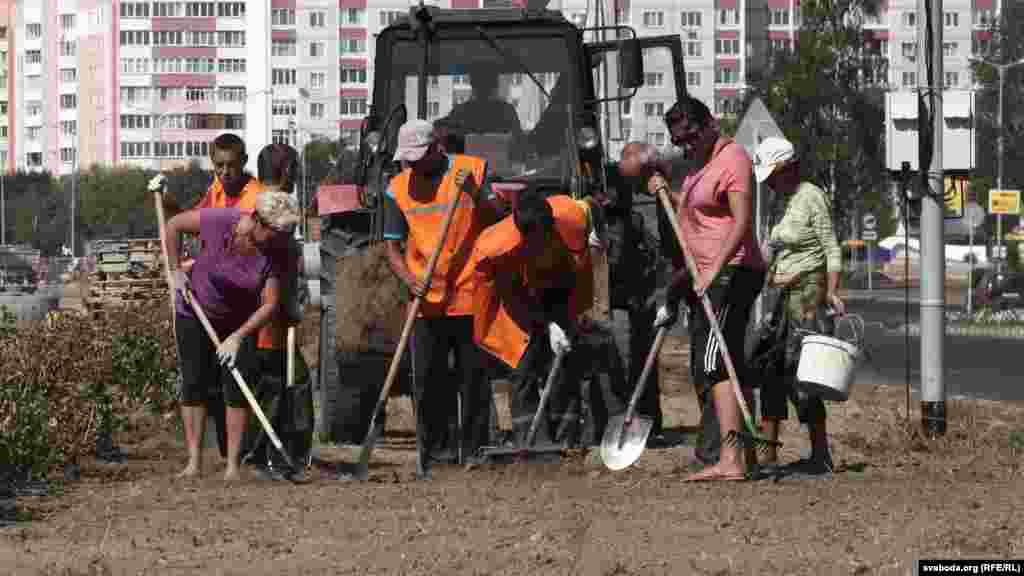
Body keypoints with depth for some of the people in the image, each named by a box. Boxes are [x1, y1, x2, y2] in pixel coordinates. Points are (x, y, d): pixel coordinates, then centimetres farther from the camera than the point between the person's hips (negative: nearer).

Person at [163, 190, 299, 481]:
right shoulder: (219, 221, -29)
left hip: (241, 322, 1)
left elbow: (269, 305, -21)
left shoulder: (276, 253, -23)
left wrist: (237, 337, -29)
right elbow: (172, 225, -13)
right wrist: (175, 271, -12)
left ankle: (233, 465, -5)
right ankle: (194, 462, 1)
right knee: (194, 384, -2)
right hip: (195, 313, -1)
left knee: (237, 387, -8)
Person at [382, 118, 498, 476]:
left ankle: (474, 455, 10)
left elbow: (495, 221, -4)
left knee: (474, 378, 3)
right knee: (427, 382, 3)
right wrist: (409, 279, -11)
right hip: (427, 301, 2)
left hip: (470, 296, -2)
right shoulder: (398, 188, 5)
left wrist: (475, 195, -21)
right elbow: (392, 245, 6)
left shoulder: (472, 169, 1)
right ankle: (428, 457, 9)